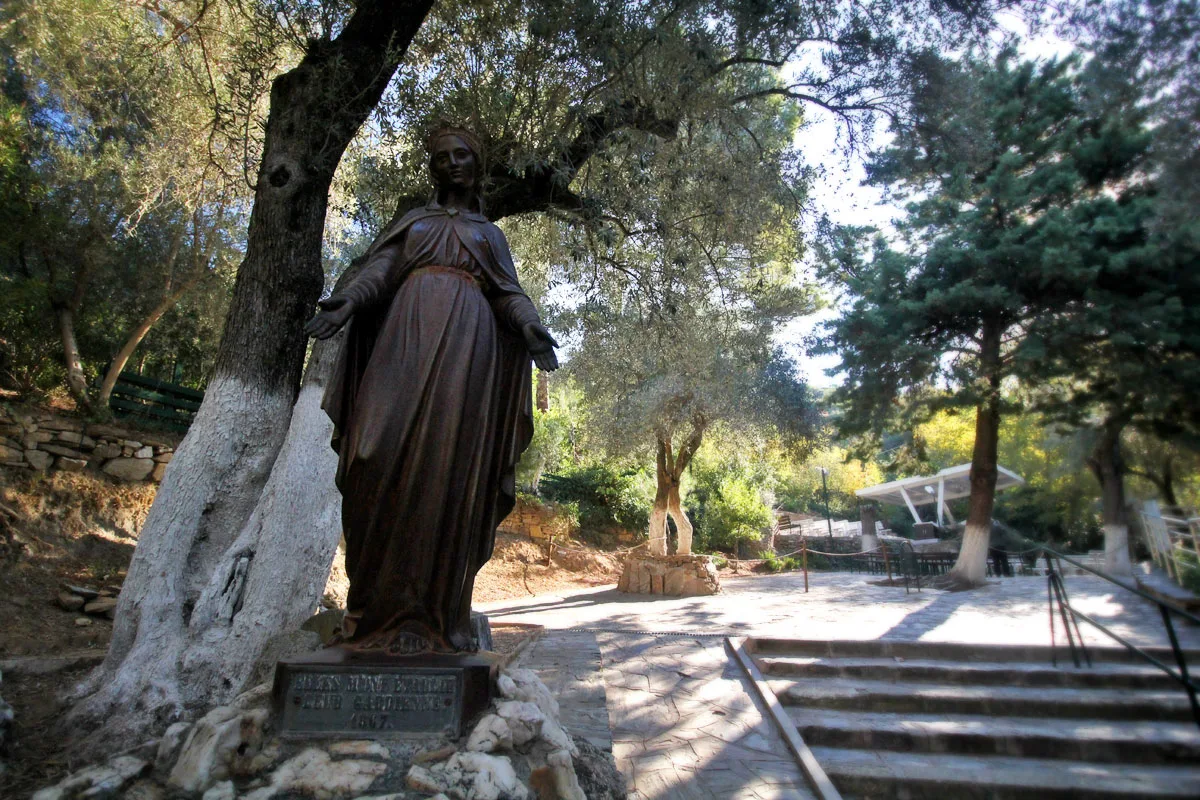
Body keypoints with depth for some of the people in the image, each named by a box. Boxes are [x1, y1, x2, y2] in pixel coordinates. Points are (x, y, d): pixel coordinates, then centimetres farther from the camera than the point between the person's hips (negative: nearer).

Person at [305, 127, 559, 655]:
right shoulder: (413, 222, 28)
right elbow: (380, 269, 11)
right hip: (408, 334, 1)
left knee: (450, 462, -10)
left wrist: (531, 328, -10)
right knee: (392, 454, -14)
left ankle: (434, 612, -7)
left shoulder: (490, 233, 27)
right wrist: (349, 300, -11)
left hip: (467, 340, 0)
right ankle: (386, 607, -8)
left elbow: (508, 293, 12)